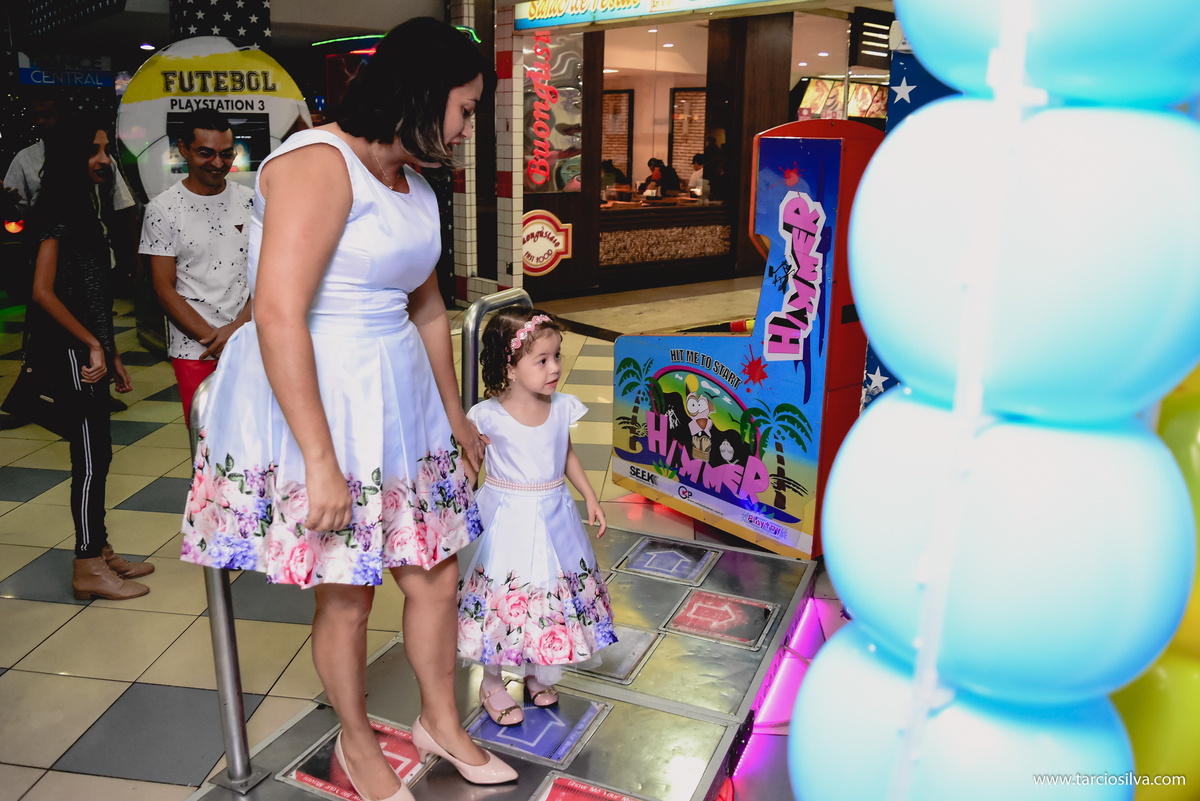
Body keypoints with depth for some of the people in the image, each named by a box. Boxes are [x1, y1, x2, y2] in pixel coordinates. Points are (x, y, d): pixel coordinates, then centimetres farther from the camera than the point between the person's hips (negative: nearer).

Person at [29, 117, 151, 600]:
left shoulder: (86, 212, 16)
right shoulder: (61, 215, -12)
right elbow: (43, 292, -19)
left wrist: (112, 356, 17)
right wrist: (92, 346, -17)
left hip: (91, 350, 9)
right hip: (73, 352, -9)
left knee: (98, 453, 14)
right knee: (90, 457, -4)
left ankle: (99, 552, 25)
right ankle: (88, 569, 6)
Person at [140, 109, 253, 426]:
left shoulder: (250, 202, 6)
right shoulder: (163, 210, -1)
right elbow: (165, 290, -3)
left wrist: (237, 327, -10)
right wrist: (214, 340, -11)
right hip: (195, 350, -2)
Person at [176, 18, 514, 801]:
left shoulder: (414, 184, 12)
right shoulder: (320, 163, -17)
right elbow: (278, 316, -24)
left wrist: (455, 417, 25)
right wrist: (321, 462, -23)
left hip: (398, 399, 8)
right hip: (318, 401, -8)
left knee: (436, 573, 15)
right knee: (347, 593, 8)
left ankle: (442, 722, 39)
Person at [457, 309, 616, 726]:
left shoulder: (562, 407, -5)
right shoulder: (488, 416, -18)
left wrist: (590, 496, 11)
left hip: (554, 516, 4)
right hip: (507, 519, -4)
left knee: (554, 594, 14)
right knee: (502, 597, 5)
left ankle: (540, 675, 38)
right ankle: (492, 684, 29)